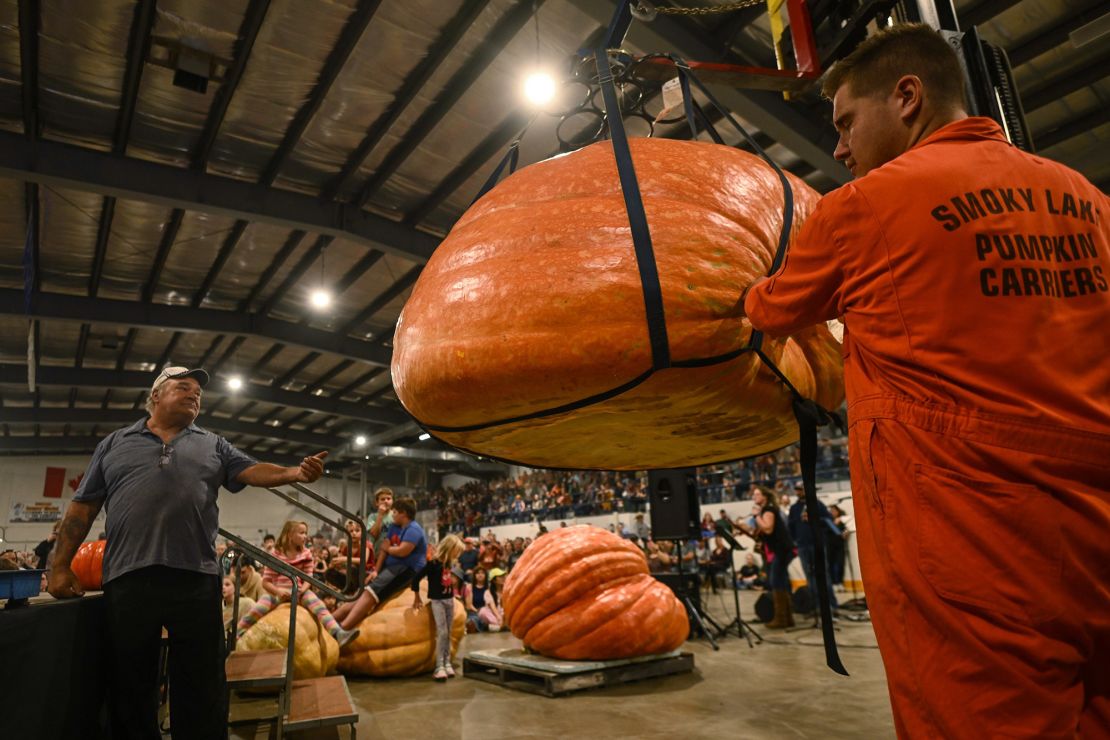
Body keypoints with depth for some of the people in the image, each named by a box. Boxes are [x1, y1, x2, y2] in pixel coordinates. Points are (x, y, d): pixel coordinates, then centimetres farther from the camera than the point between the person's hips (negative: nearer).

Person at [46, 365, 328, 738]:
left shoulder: (212, 445, 14)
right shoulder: (114, 443, 14)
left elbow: (254, 471, 1)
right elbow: (82, 508, 13)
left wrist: (295, 473, -19)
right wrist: (61, 565, 6)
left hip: (196, 579, 0)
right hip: (127, 580, 0)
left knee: (202, 688, 6)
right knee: (130, 688, 11)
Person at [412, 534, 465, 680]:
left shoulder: (450, 563, 4)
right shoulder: (433, 563, -18)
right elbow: (416, 579, -15)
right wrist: (417, 599, -7)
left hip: (449, 600, 7)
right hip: (437, 601, -7)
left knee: (448, 633, 8)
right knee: (442, 632, -12)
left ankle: (447, 663, 15)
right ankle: (439, 666, -7)